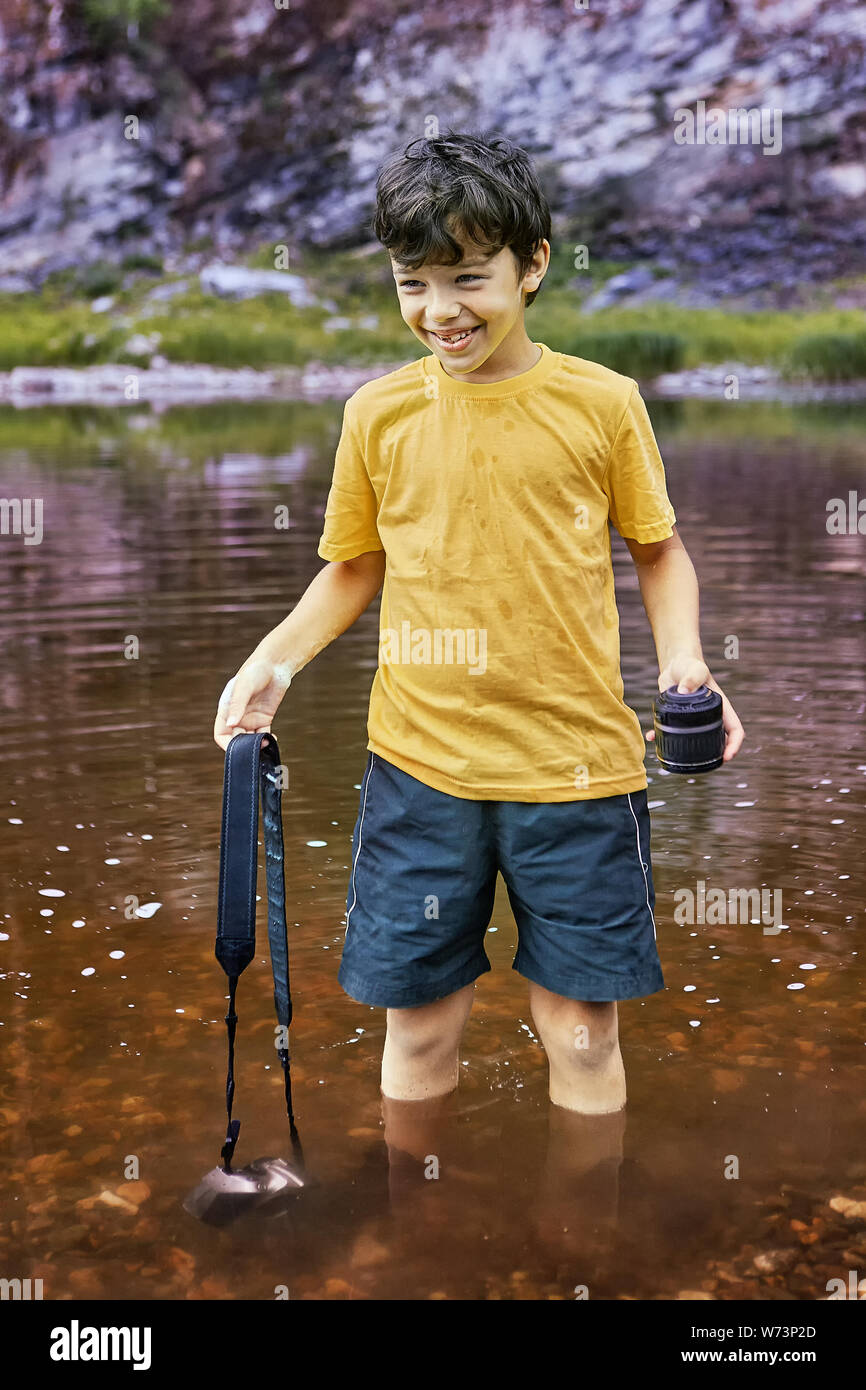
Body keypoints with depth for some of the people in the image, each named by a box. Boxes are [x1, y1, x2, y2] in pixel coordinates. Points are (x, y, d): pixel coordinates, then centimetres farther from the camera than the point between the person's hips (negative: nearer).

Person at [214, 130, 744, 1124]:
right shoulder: (377, 413, 2)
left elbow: (658, 548, 8)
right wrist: (274, 658, -1)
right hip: (418, 764, 2)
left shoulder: (603, 401, -2)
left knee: (581, 1034, 9)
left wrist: (682, 657, -9)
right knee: (418, 1024, 13)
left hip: (576, 764, -1)